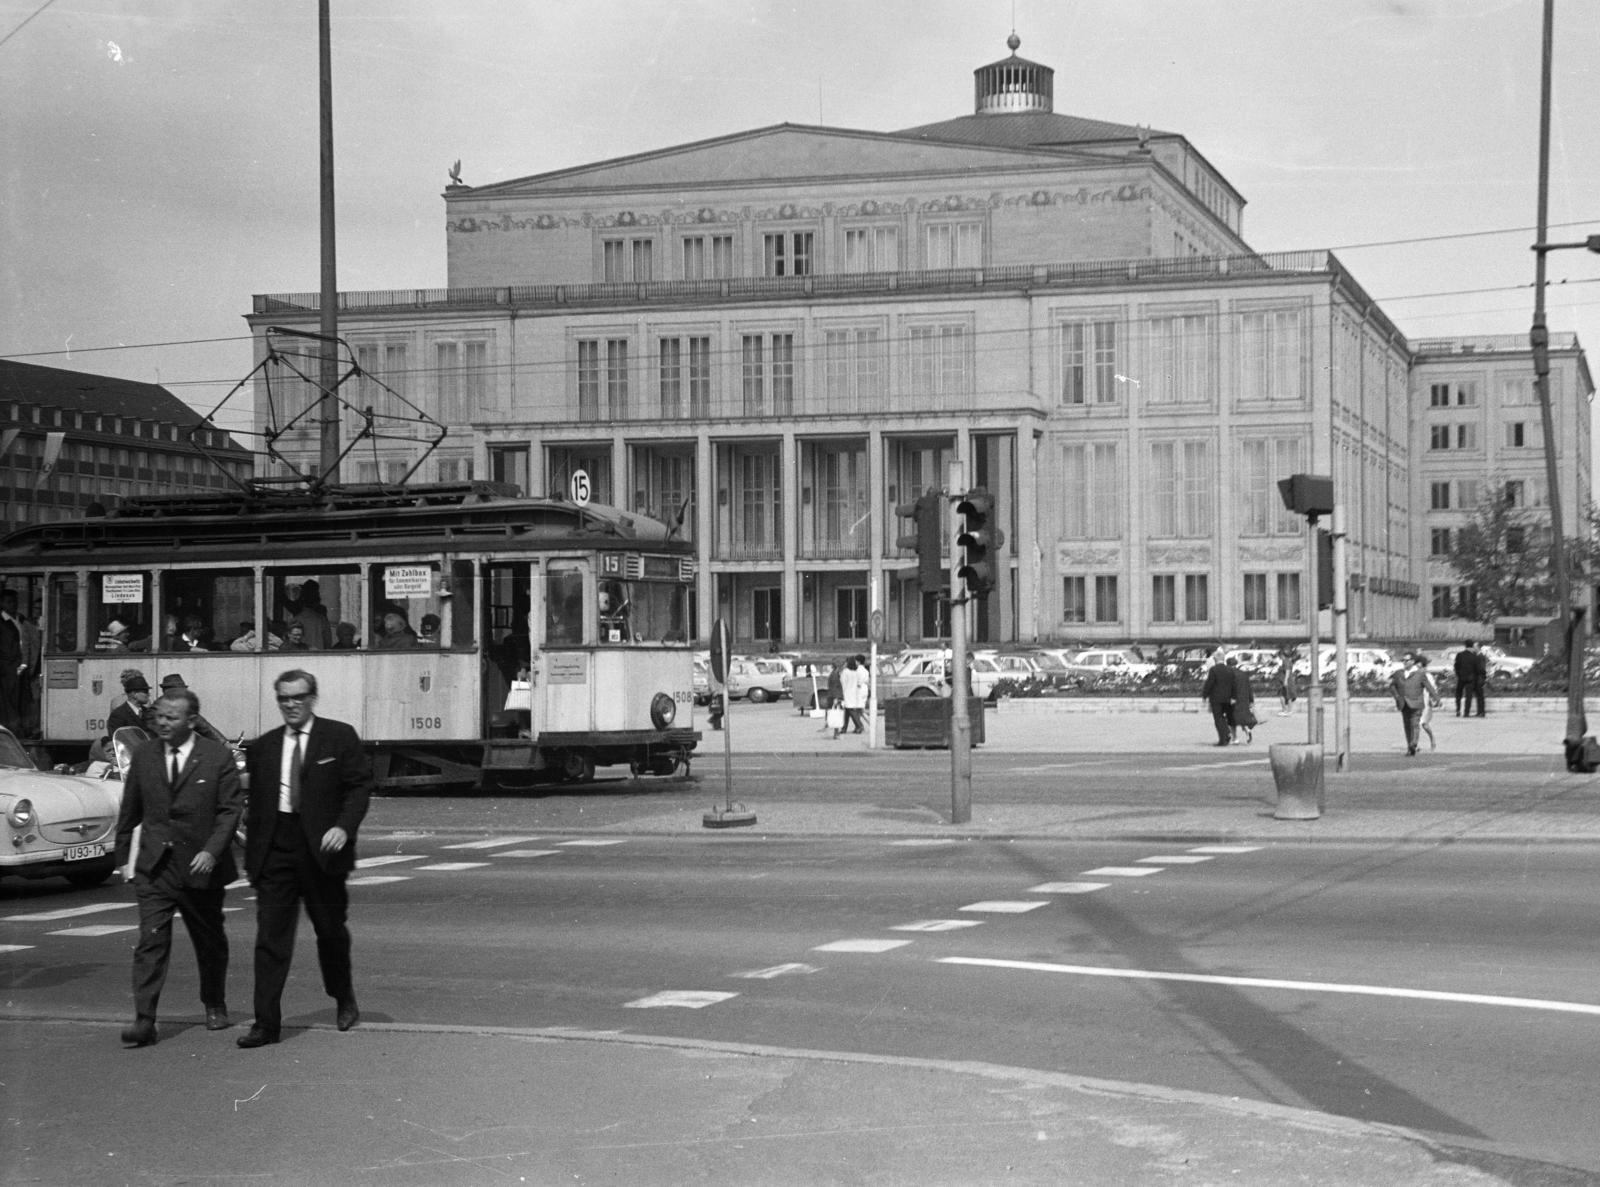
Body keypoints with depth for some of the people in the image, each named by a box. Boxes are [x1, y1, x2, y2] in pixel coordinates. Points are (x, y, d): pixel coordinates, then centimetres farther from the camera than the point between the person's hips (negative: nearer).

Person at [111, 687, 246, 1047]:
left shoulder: (217, 758, -5)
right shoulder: (143, 757, 5)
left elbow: (231, 810, -7)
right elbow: (129, 812, 11)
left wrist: (212, 851, -18)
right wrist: (124, 856, 8)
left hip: (201, 865, -1)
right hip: (154, 866, 1)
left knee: (210, 940, 14)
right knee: (151, 940, -10)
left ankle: (214, 1006, 34)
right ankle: (144, 1020, -14)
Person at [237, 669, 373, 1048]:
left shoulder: (340, 737, 1)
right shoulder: (264, 746, 12)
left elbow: (360, 785, -3)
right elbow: (256, 801, 14)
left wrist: (344, 827, -18)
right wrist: (251, 856, 10)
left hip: (321, 847, -2)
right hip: (275, 849, 2)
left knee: (331, 930, 10)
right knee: (271, 936, -4)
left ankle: (344, 1000, 34)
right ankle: (266, 1023, -4)